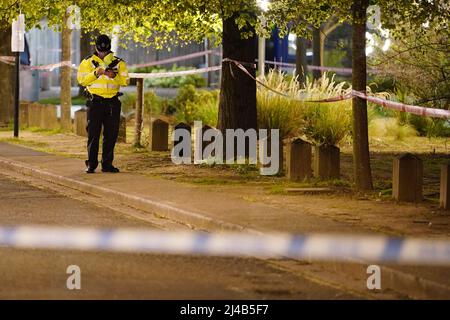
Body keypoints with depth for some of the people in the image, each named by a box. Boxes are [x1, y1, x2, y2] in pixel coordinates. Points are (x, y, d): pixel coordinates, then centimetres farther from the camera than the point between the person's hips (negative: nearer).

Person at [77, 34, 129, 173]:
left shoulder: (119, 63, 9)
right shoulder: (88, 62, 5)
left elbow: (125, 81, 3)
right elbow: (81, 79, -3)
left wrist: (114, 76, -15)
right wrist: (96, 74, -16)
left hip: (112, 103, 2)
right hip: (95, 102, -2)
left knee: (111, 135, 3)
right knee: (93, 134, -3)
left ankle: (107, 164, 10)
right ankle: (91, 164, 0)